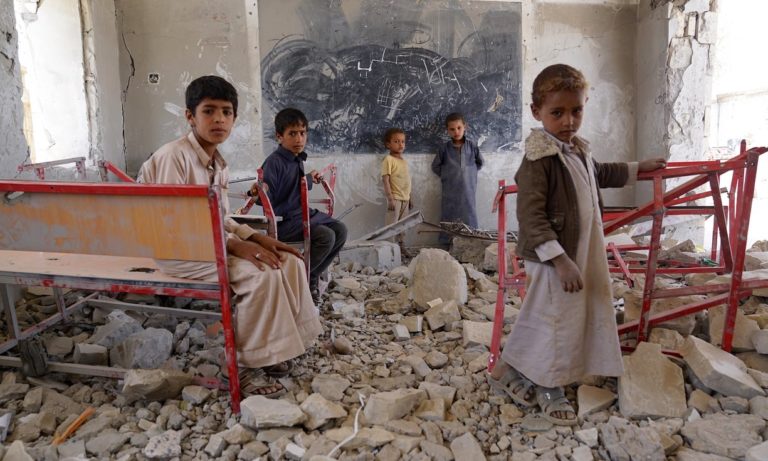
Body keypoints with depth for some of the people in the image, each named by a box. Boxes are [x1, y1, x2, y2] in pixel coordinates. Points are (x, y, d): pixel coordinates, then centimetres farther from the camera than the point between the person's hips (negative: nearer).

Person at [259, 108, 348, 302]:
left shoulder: (298, 159, 10)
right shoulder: (274, 162, -17)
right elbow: (267, 201, -22)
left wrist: (309, 179, 15)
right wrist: (257, 191, -41)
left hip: (302, 213, 9)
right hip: (282, 221, -9)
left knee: (340, 229, -1)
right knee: (326, 236, -24)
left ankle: (311, 277, 8)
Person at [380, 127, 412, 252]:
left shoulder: (404, 161, 15)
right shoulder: (388, 159, -9)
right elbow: (385, 180, -15)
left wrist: (409, 198, 19)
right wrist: (390, 198, -22)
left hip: (405, 199, 8)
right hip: (395, 198, -8)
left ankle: (402, 248, 22)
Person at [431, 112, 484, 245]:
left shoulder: (471, 146, 2)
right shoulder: (444, 148, 0)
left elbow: (480, 162, 17)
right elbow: (435, 166, 9)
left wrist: (471, 172, 8)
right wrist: (446, 175, 2)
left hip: (468, 190, 1)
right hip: (450, 191, 0)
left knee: (469, 217, 3)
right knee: (449, 218, 2)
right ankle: (447, 243, 7)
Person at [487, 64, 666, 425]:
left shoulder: (579, 151, 9)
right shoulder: (539, 158, -20)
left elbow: (601, 173, 32)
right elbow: (531, 215, -25)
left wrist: (639, 168, 39)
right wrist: (561, 260, -28)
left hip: (583, 252, 9)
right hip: (552, 258, -9)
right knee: (556, 321, 3)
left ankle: (509, 370, 33)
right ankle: (549, 390, 25)